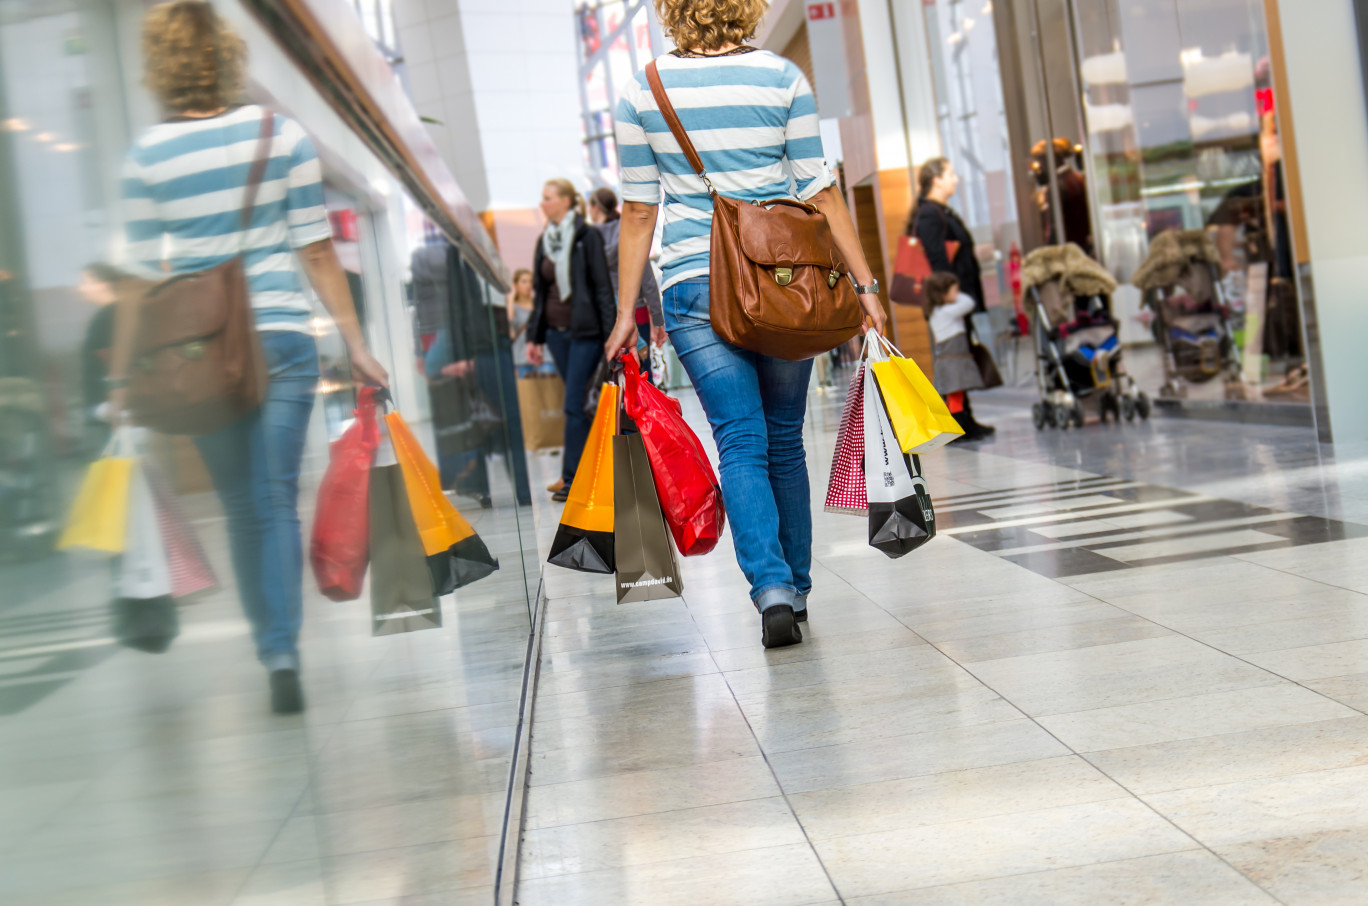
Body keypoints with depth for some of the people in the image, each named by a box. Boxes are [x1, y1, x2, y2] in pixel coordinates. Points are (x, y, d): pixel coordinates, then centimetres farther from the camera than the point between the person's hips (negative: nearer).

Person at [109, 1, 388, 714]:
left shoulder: (146, 158, -1)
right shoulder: (281, 134, 1)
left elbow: (142, 277, -1)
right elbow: (317, 251, 0)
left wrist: (124, 376, 7)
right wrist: (355, 343, 5)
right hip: (283, 336, 0)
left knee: (243, 509, 13)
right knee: (278, 500, 4)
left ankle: (275, 650, 19)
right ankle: (283, 654, -5)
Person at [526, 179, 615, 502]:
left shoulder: (588, 236, -6)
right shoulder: (545, 241, 13)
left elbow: (602, 287, -8)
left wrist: (609, 335, -12)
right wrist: (534, 336, 14)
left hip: (584, 331, -6)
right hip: (556, 332, 6)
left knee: (574, 405, -8)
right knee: (578, 405, 9)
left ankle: (571, 477, -4)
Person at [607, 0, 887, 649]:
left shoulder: (641, 94, 2)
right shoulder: (784, 79, 1)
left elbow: (638, 213, 4)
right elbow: (821, 192, -2)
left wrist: (627, 312, 8)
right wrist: (865, 284, 2)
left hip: (695, 286, -1)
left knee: (740, 442, 0)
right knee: (784, 439, 13)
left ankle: (770, 584, -18)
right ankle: (795, 588, 23)